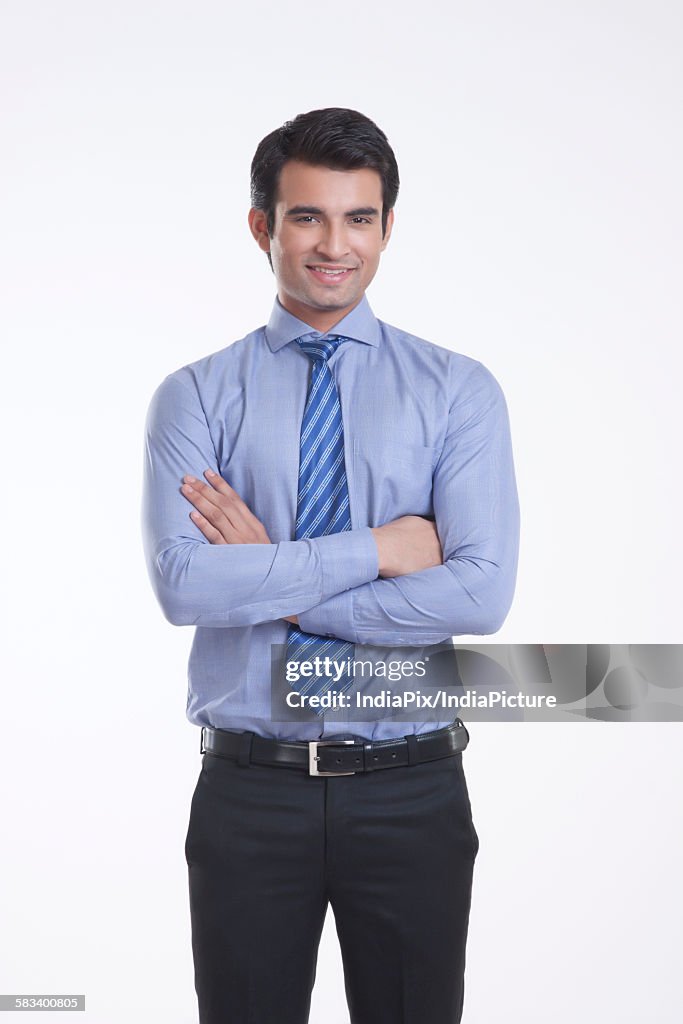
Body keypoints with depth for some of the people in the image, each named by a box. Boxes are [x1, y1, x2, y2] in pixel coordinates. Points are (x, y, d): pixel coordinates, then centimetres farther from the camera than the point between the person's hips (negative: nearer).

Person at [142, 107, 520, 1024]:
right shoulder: (195, 397, -1)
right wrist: (379, 548, -17)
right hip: (248, 788, 0)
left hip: (411, 788, 0)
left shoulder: (458, 390, -1)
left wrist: (277, 589, -14)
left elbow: (481, 593, -14)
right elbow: (183, 583, -16)